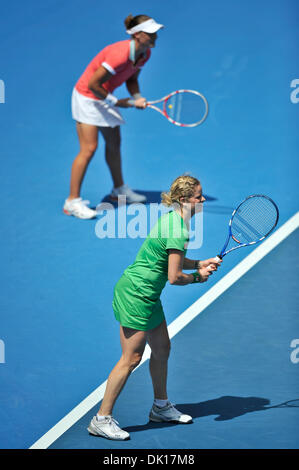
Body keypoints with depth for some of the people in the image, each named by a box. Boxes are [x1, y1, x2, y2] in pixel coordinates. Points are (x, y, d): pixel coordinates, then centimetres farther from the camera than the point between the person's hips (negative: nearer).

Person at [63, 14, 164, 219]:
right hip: (87, 96, -9)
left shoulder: (144, 53, -6)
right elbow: (93, 84, -28)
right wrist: (116, 102, -18)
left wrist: (137, 98, -9)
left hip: (105, 96, 9)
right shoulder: (120, 54, -33)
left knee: (114, 143, 17)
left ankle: (119, 189, 36)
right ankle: (72, 201, -7)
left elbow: (132, 79, 10)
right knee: (89, 148, -12)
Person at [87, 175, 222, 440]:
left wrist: (200, 264, 11)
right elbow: (174, 277, -22)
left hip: (147, 295, 10)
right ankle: (101, 420, 1)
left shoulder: (173, 219, 9)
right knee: (131, 359, -5)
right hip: (136, 294, -10)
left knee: (162, 348, 19)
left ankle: (161, 407, 35)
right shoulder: (179, 231, -22)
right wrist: (197, 277, -3)